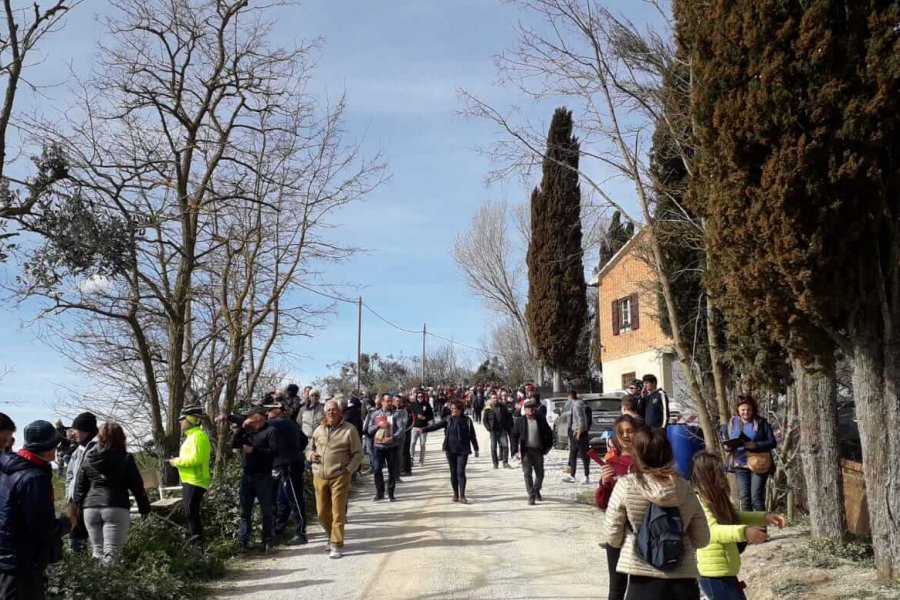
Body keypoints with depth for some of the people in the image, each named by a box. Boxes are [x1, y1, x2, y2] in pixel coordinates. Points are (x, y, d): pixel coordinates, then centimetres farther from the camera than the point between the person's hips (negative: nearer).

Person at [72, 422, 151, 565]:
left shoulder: (88, 458, 8)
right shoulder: (126, 459, -2)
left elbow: (80, 485, 15)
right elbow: (137, 485, 1)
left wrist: (76, 503, 28)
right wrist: (144, 507, 11)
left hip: (91, 507, 4)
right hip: (116, 508, -4)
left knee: (97, 551, 14)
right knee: (111, 552, -7)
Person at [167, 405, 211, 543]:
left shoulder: (198, 435, -16)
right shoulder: (192, 435, 17)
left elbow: (195, 459, -24)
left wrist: (177, 461, -14)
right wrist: (178, 461, 7)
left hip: (195, 481, -11)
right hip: (189, 480, 11)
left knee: (191, 511, -9)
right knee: (190, 511, 17)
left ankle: (197, 538, -4)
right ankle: (193, 535, 26)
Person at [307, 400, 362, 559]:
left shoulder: (349, 429, -4)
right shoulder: (319, 430, 11)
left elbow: (357, 453, -2)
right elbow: (310, 448, 22)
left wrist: (348, 470, -12)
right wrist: (311, 455, -1)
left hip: (339, 476, -5)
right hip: (319, 477, 5)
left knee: (338, 512, -4)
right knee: (322, 512, 11)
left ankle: (337, 545, 4)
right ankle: (332, 536, 33)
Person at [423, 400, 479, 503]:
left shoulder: (467, 421, -4)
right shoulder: (448, 420, 3)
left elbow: (472, 436, 0)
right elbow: (436, 426, -6)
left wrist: (476, 449, 3)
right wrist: (423, 429, -17)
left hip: (463, 450, -3)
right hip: (450, 450, 3)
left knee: (461, 472, -8)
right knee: (453, 472, 8)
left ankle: (462, 496, -4)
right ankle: (455, 494, 17)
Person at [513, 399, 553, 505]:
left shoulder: (541, 421, 3)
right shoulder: (520, 421, 1)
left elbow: (549, 433, 13)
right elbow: (515, 436, 3)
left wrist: (548, 446, 8)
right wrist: (516, 449, -4)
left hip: (538, 450, 2)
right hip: (526, 451, -2)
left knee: (540, 473, 11)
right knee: (528, 473, -6)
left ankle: (537, 491, 35)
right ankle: (531, 496, -1)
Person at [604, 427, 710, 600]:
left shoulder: (626, 486, -8)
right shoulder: (685, 488, 1)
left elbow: (613, 537, -4)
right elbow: (701, 539, 8)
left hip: (644, 582, -3)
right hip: (684, 581, 4)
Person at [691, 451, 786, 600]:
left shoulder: (717, 499, 10)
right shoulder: (698, 502, -21)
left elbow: (736, 518, 25)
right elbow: (713, 531, -36)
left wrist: (766, 518, 11)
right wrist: (744, 532, -52)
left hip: (726, 574, 10)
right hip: (715, 576, -10)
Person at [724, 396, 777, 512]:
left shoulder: (761, 423, -2)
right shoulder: (732, 423, 8)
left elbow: (773, 442, -4)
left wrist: (755, 445, -19)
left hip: (758, 464, -3)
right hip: (740, 465, 4)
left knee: (756, 497, -9)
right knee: (744, 497, 2)